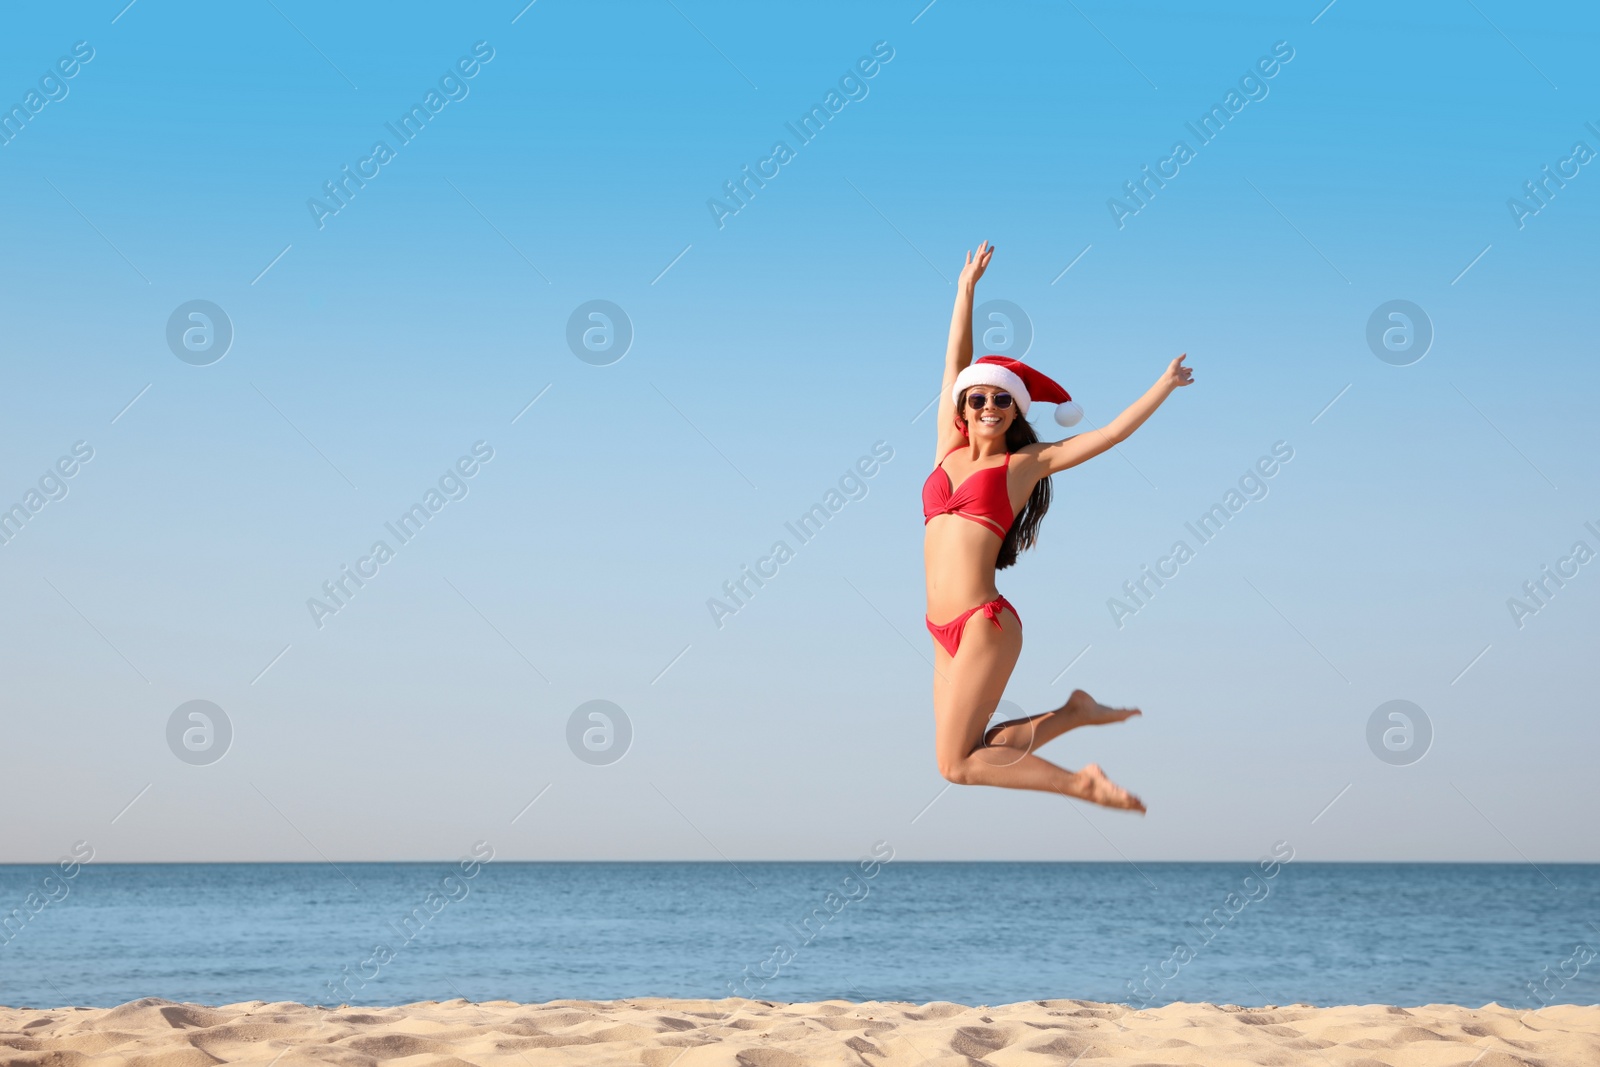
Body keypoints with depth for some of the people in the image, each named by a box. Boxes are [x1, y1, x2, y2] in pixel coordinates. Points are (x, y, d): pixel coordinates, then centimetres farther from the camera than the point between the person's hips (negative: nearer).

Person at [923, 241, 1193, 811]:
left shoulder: (1027, 462, 3)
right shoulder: (949, 448, 15)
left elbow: (1114, 432, 8)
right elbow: (956, 363, 19)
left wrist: (1166, 384, 10)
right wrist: (966, 288, 22)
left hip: (984, 623, -6)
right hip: (944, 630, 6)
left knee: (958, 764, -10)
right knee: (973, 752, 4)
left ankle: (1079, 782, 2)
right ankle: (1074, 711, 20)